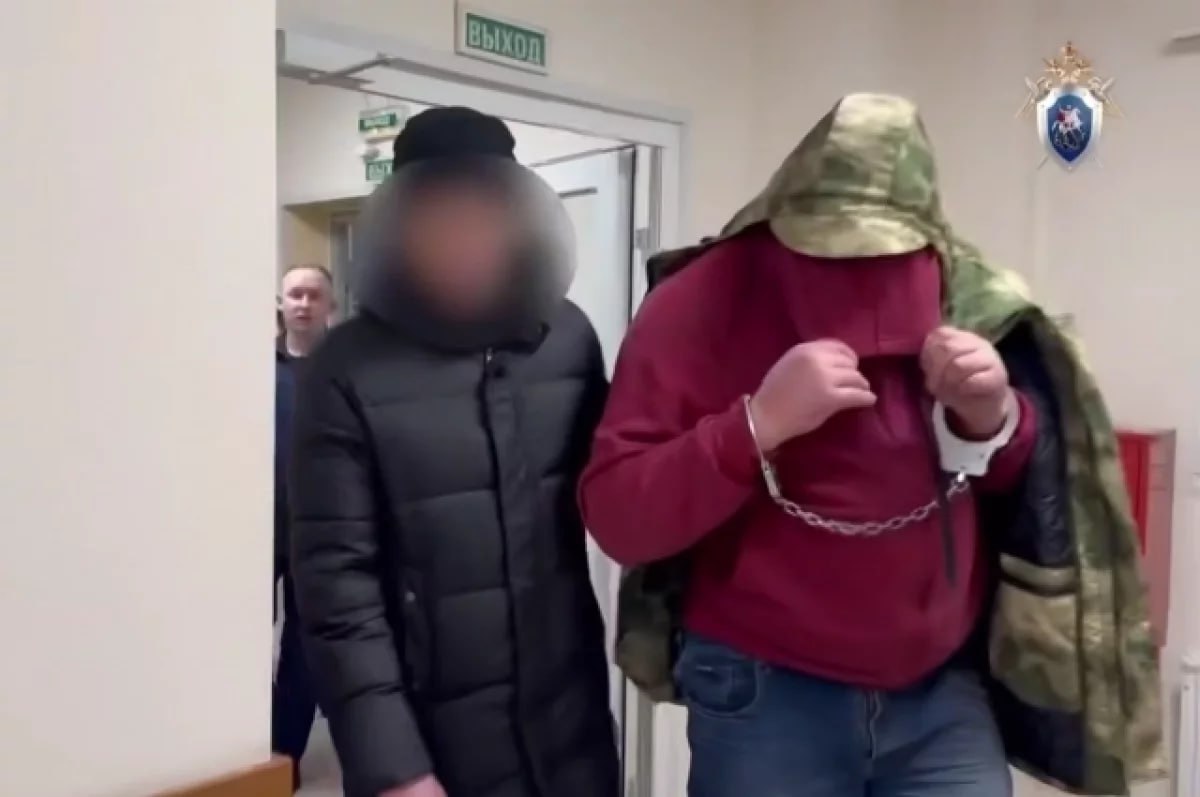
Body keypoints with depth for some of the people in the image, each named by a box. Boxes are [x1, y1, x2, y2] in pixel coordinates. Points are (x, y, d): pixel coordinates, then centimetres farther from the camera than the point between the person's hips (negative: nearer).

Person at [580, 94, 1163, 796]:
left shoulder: (961, 296, 0)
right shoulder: (702, 303, -12)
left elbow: (1032, 484, 10)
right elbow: (616, 517, -17)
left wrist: (993, 417, -12)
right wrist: (759, 422, -30)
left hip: (945, 695, 4)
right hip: (765, 699, -3)